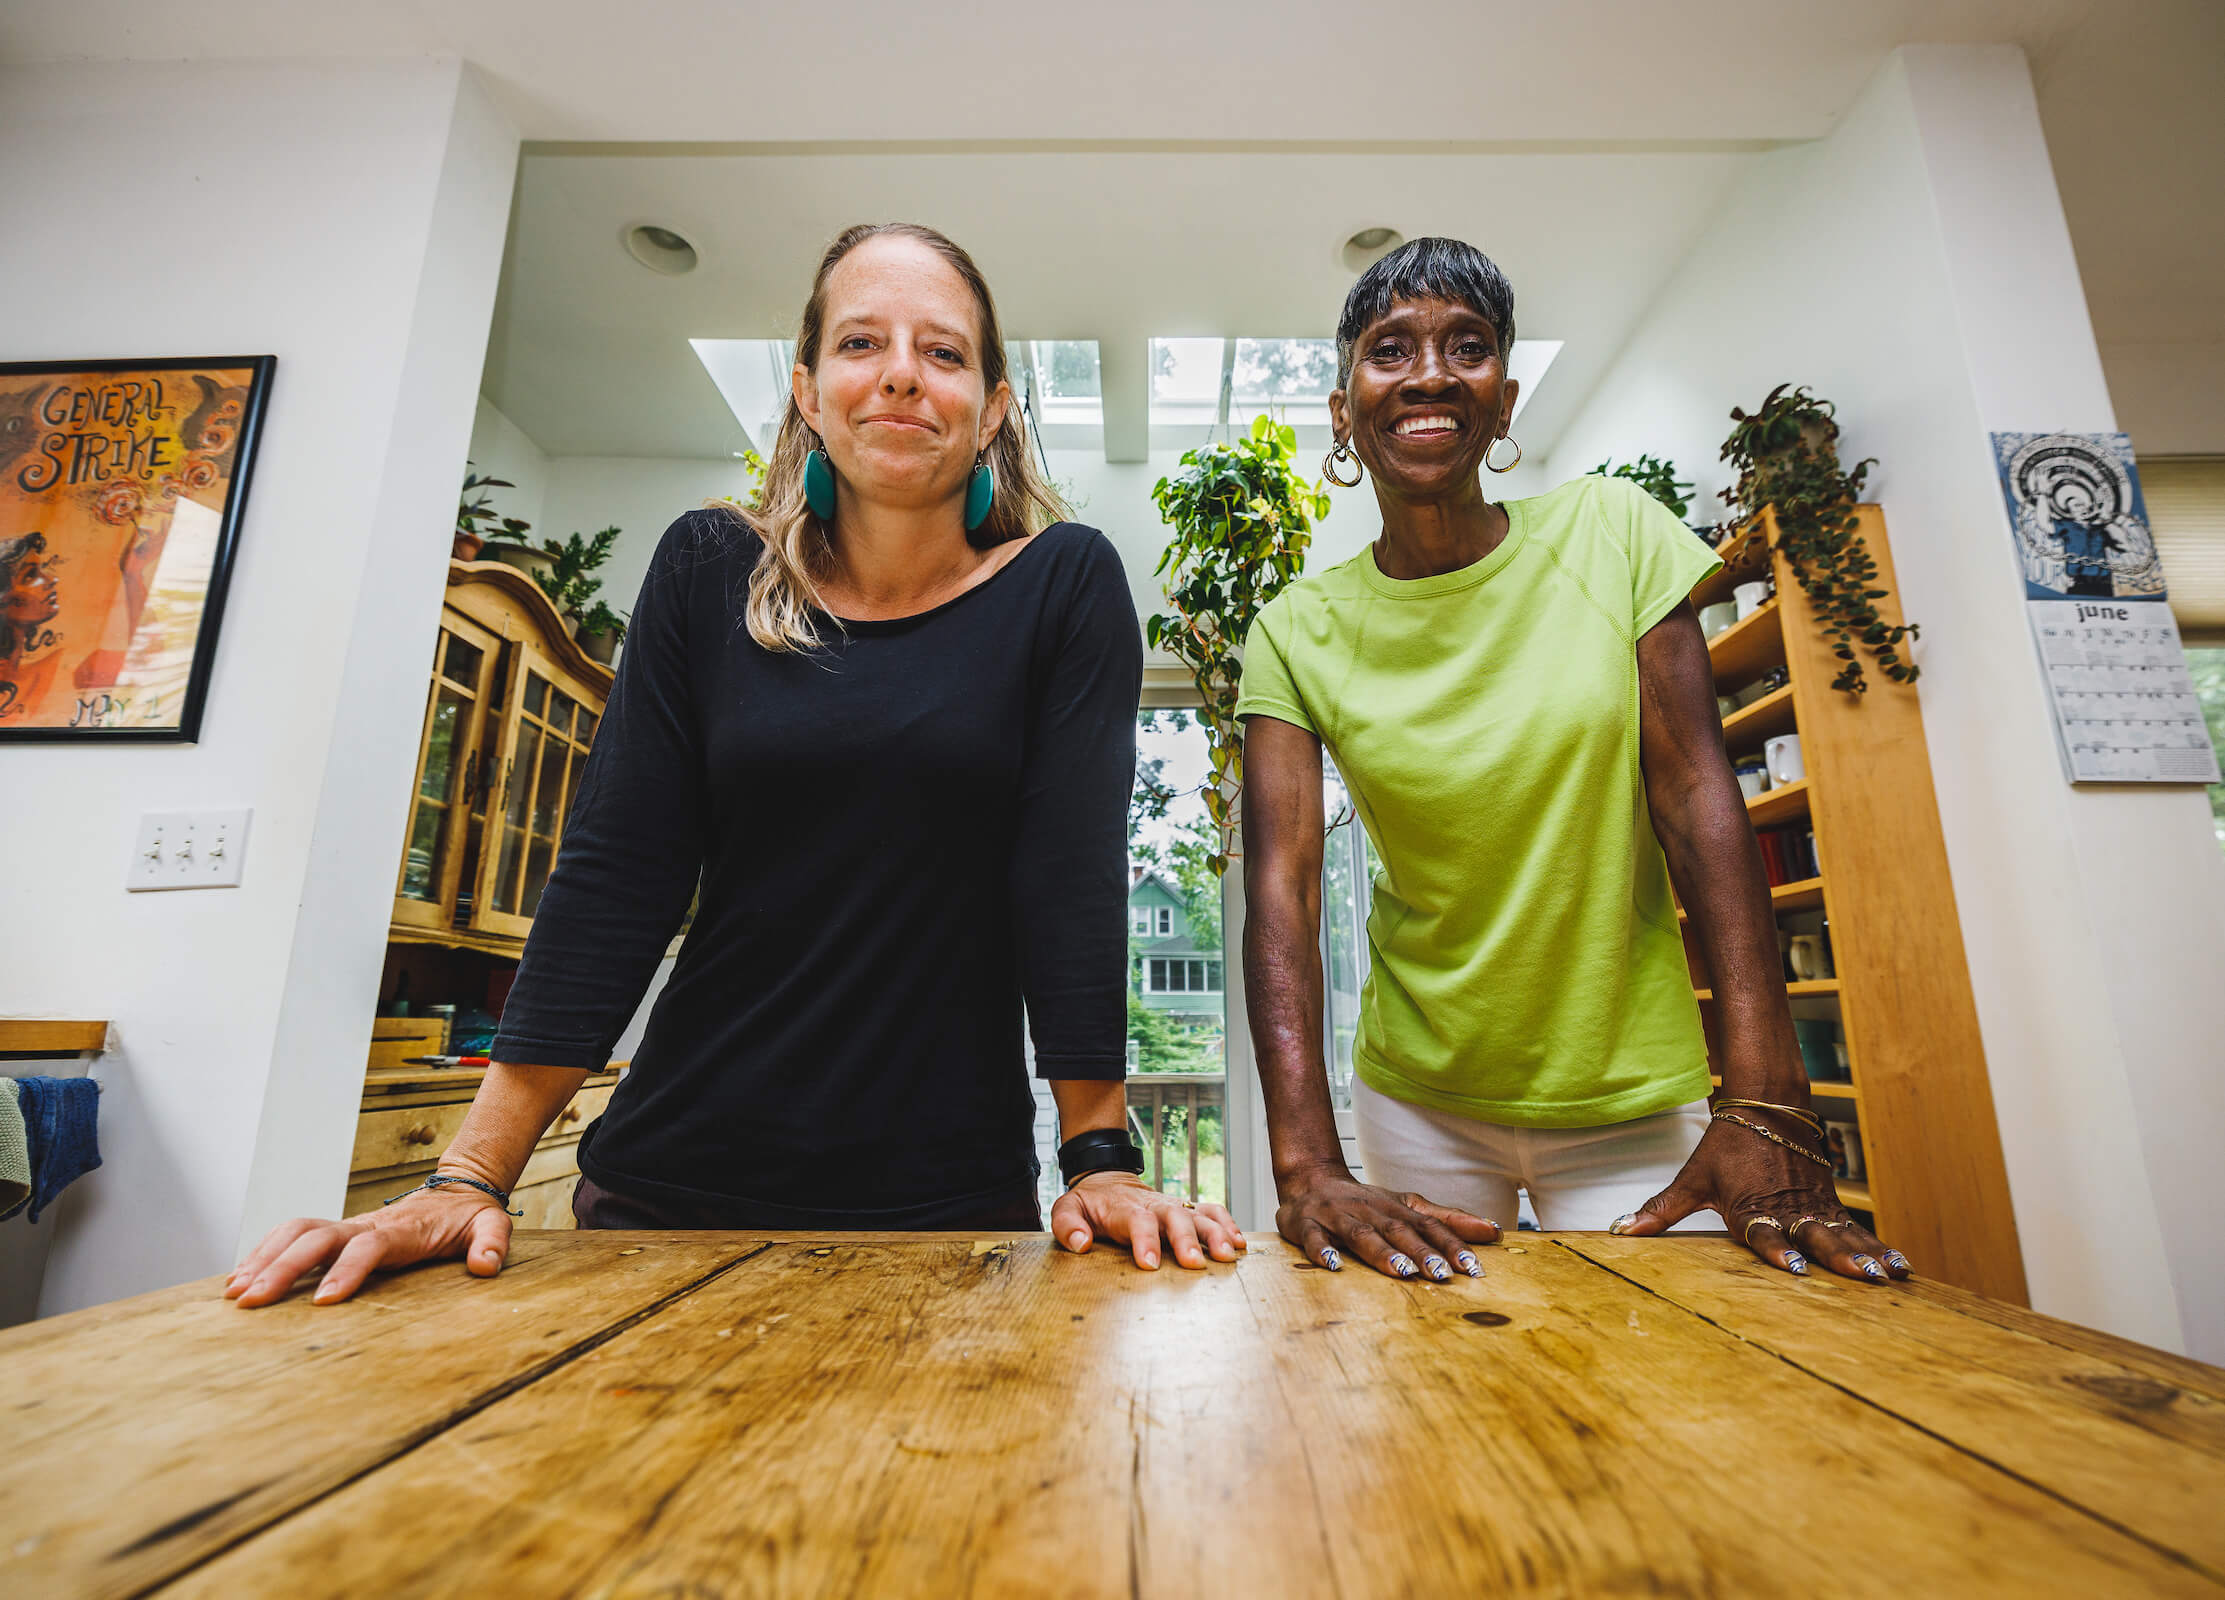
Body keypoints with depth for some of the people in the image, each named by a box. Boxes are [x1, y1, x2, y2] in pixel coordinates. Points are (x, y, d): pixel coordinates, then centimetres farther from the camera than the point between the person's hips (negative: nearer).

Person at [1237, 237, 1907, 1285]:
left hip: (1634, 1096, 0)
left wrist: (1762, 1110, -17)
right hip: (1420, 1101, 1)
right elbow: (1282, 888, -17)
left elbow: (1696, 796, -11)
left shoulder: (1611, 532, -6)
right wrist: (1308, 1169, -27)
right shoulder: (1297, 633, -9)